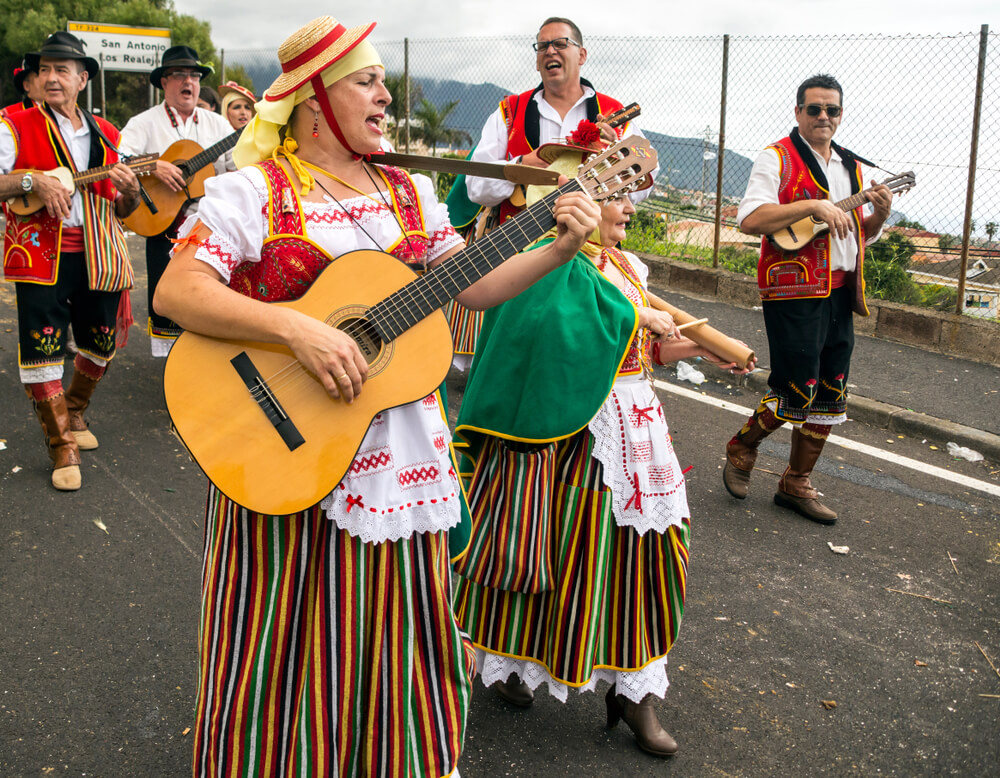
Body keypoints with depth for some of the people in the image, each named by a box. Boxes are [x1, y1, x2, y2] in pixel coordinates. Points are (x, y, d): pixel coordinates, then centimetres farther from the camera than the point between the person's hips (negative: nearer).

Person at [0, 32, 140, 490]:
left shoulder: (106, 136, 12)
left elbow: (124, 210, 16)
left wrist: (130, 190, -6)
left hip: (98, 258, 4)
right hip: (41, 258, -4)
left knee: (101, 344, 13)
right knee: (42, 350, -5)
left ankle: (72, 414, 39)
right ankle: (63, 447, 8)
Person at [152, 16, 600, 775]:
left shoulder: (408, 192, 10)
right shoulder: (252, 191, -8)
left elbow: (473, 284, 7)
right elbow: (174, 292, -18)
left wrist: (560, 249, -6)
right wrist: (295, 328, -29)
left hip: (401, 451, 5)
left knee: (395, 635, 15)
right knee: (292, 636, 7)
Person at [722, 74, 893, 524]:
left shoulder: (850, 166, 18)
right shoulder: (778, 158, -4)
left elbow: (861, 235, 24)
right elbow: (750, 220, -19)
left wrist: (879, 213, 3)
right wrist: (813, 205, -22)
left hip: (841, 291, 7)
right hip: (795, 291, -7)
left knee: (830, 396, 8)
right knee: (798, 391, -8)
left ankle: (796, 484, 21)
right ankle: (741, 449, 18)